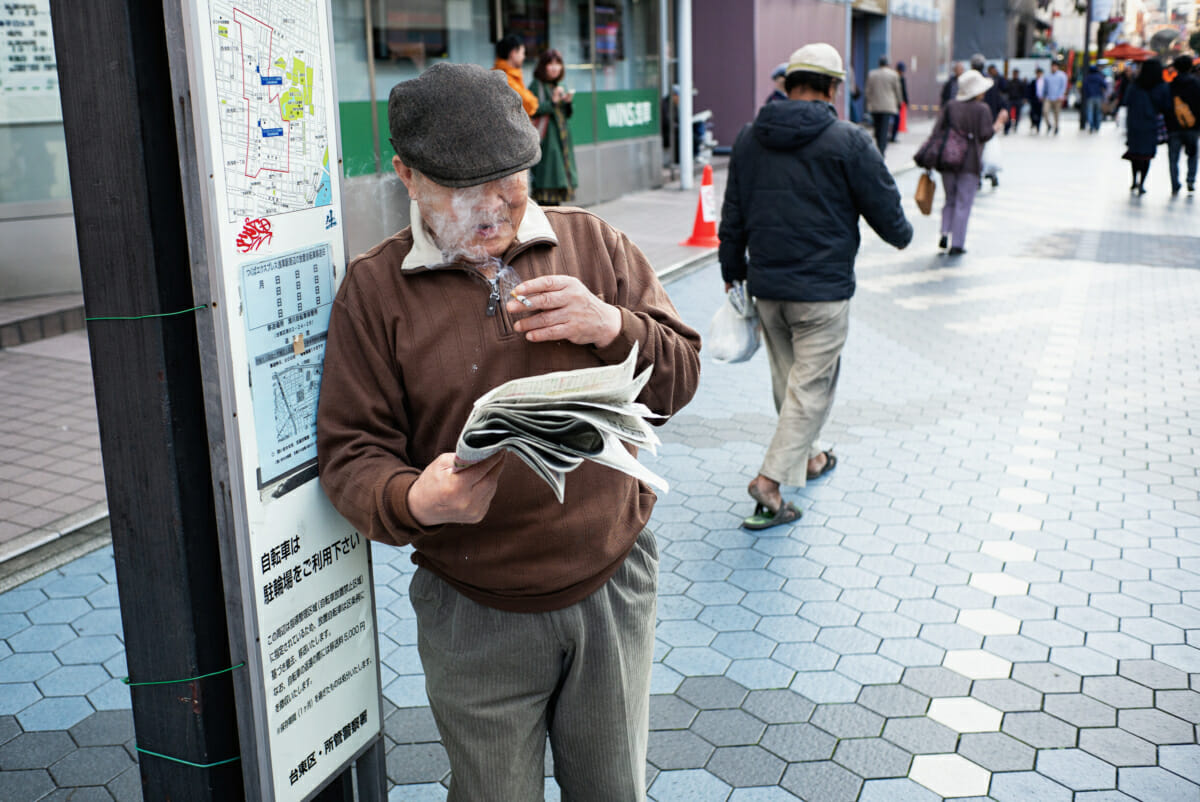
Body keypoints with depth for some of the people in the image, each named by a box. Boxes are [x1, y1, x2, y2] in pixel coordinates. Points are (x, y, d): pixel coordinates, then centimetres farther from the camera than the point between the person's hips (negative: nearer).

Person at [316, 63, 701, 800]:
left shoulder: (595, 244, 0)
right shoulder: (374, 288, -6)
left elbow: (679, 375, 2)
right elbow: (351, 452, -7)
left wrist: (613, 327, -18)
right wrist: (414, 501, -29)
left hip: (614, 587, 2)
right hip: (475, 618, -2)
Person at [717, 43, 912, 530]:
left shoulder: (750, 138, 5)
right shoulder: (848, 142, -11)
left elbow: (732, 215, 11)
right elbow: (884, 209, -4)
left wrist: (732, 271, 22)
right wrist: (903, 234, 18)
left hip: (765, 287, 6)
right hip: (823, 290, -6)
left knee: (787, 379, 21)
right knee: (812, 385, 0)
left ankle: (806, 458, 38)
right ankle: (771, 479, -8)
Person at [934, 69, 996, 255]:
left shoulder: (951, 106, 6)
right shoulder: (982, 109, -6)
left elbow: (937, 130, 2)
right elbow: (985, 135, -11)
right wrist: (998, 124, 5)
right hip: (970, 163, -4)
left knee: (950, 200, 18)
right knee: (963, 203, 2)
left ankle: (945, 234, 0)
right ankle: (956, 244, 1)